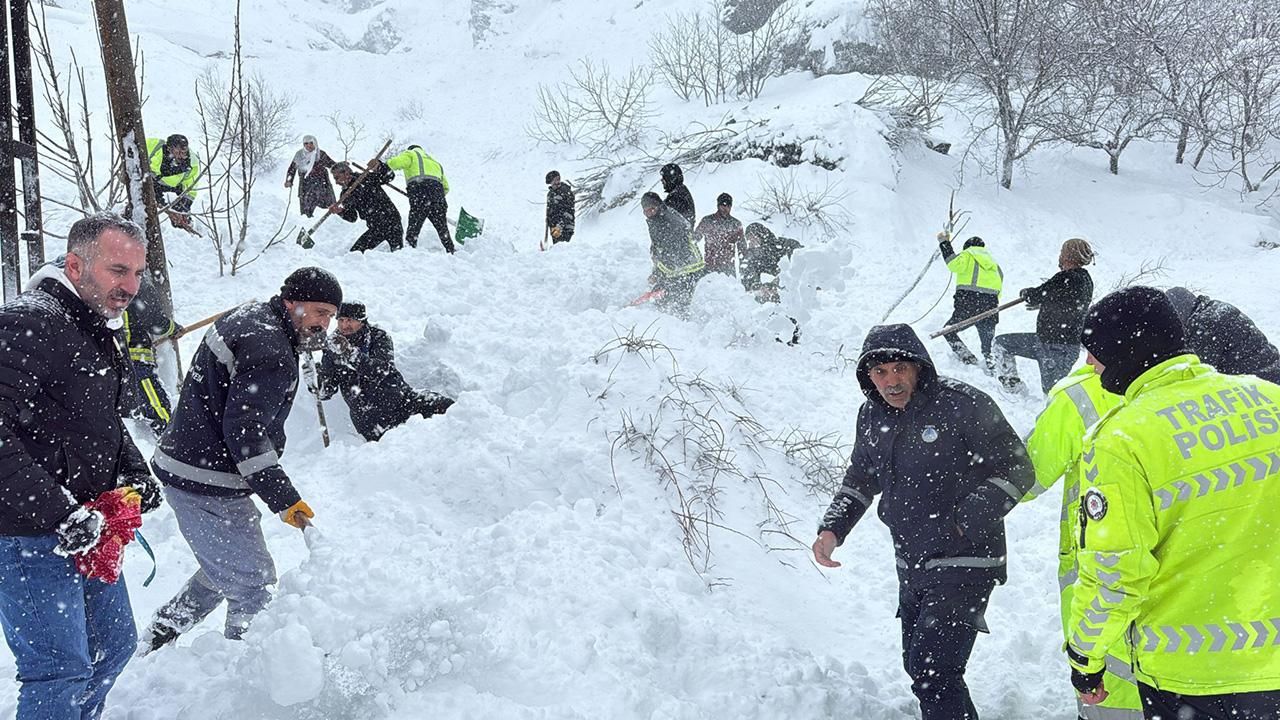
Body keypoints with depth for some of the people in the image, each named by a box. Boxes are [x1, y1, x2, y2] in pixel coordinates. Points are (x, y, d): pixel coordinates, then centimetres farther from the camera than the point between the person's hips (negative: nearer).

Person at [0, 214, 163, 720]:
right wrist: (59, 513, -28)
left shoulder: (97, 332, 12)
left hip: (86, 531, 10)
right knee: (61, 670, -8)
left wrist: (134, 472, 8)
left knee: (114, 645, 20)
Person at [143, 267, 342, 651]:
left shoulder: (251, 315, 11)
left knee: (222, 572, 26)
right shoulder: (270, 354, -22)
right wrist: (284, 498, -26)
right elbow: (244, 432, -27)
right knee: (254, 589, -3)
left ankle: (155, 641, 34)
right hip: (208, 487, -11)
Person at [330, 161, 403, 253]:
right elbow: (352, 217, 3)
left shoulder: (365, 179, -5)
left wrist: (378, 168, -30)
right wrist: (340, 212, -18)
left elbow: (389, 176, -11)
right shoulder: (346, 195, 9)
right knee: (355, 252, 2)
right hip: (375, 229, 6)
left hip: (391, 220, -6)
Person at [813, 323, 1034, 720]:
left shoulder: (962, 404, -16)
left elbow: (1017, 470, -11)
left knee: (932, 672, -14)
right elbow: (860, 479, 19)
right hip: (911, 567, 7)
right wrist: (832, 528, 4)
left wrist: (967, 522, -19)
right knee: (917, 665, 17)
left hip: (963, 565, -7)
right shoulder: (872, 414, 5)